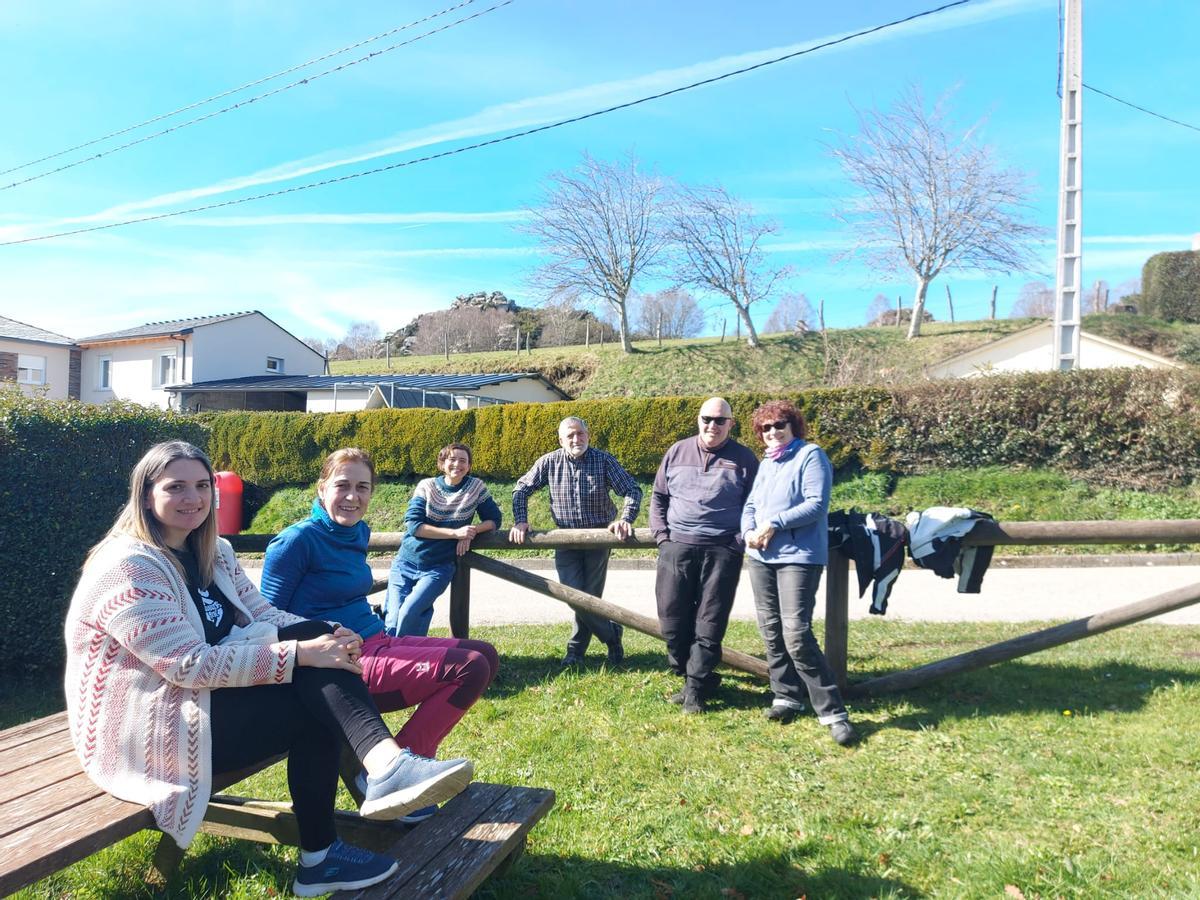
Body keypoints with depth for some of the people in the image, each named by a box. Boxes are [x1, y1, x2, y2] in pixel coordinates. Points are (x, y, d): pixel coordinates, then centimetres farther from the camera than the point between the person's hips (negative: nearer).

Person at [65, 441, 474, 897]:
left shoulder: (212, 552, 8)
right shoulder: (127, 568, -19)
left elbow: (264, 613, 3)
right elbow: (191, 666, -26)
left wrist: (326, 636, -18)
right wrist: (299, 653, -30)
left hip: (211, 693, 7)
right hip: (149, 730, -7)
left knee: (316, 636, -20)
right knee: (313, 709, -22)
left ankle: (383, 764, -31)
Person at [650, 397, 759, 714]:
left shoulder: (744, 459, 4)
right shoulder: (677, 452, 11)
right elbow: (658, 497, 15)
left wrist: (740, 541, -6)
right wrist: (661, 535, 4)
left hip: (722, 551, -2)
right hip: (677, 547, 3)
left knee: (709, 624, 0)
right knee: (672, 619, 5)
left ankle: (696, 689, 11)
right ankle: (695, 677, 23)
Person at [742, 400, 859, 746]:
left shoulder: (811, 455, -5)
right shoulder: (766, 463, 18)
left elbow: (816, 505, -15)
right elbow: (750, 505, 16)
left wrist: (774, 523, -18)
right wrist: (749, 531, -4)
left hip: (798, 557, -8)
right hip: (760, 557, 8)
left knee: (796, 634, -14)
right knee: (771, 631, 11)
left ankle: (832, 711, -5)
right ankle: (786, 696, 25)